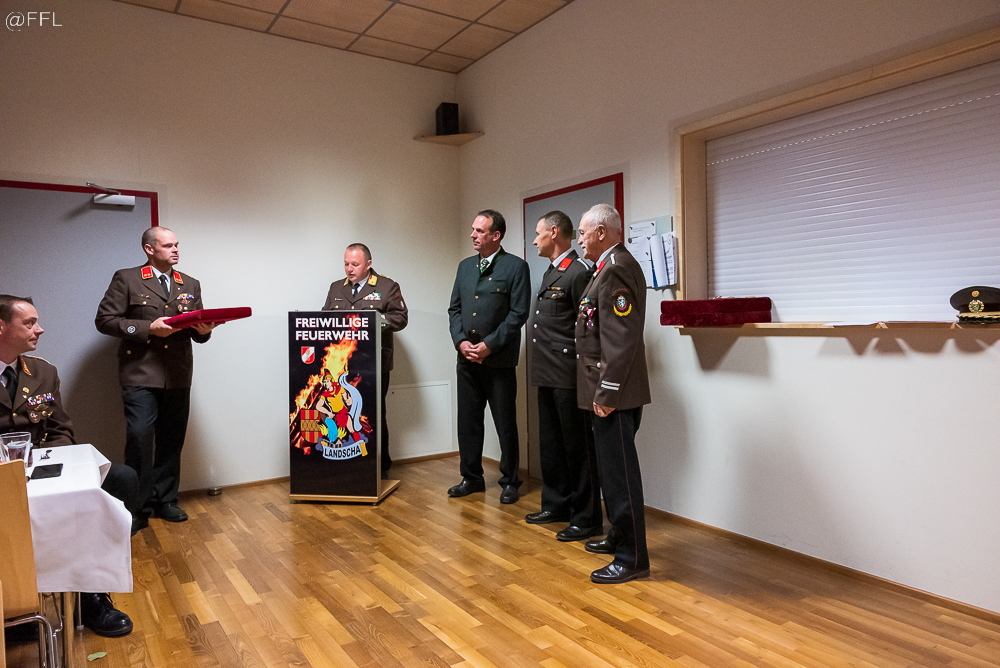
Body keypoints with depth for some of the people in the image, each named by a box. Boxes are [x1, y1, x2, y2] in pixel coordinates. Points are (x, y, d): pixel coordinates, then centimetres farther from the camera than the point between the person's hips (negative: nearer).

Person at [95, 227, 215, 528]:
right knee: (140, 437, -9)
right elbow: (104, 320, -3)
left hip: (178, 376, 4)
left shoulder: (190, 285, 16)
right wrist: (148, 327, -14)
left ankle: (165, 500, 22)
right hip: (140, 375, -4)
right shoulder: (126, 279, 3)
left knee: (171, 440, 9)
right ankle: (139, 506, 5)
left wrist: (203, 330, -7)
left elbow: (197, 332, 17)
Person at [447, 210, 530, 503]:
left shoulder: (515, 266, -4)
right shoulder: (464, 266, 14)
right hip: (467, 359, 6)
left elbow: (518, 313, -10)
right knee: (468, 421, 12)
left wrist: (489, 345, -14)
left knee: (505, 424, 4)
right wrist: (461, 341, -3)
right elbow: (454, 308, 14)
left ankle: (510, 481, 18)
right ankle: (471, 477, 26)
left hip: (499, 360, -5)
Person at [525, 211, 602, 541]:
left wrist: (581, 371, -16)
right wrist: (542, 365, 18)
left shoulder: (578, 272, -14)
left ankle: (587, 519, 13)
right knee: (551, 443, 18)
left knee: (578, 447, 1)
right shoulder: (550, 272, 17)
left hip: (569, 377, -10)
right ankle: (556, 505, 33)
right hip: (547, 375, 10)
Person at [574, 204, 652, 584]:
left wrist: (606, 392, -22)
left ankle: (632, 559, 9)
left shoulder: (616, 270, -17)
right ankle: (620, 537, 35)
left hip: (615, 394, -11)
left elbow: (622, 338, -24)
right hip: (612, 391, 11)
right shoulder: (614, 265, 16)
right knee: (614, 469, 20)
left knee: (619, 473, -2)